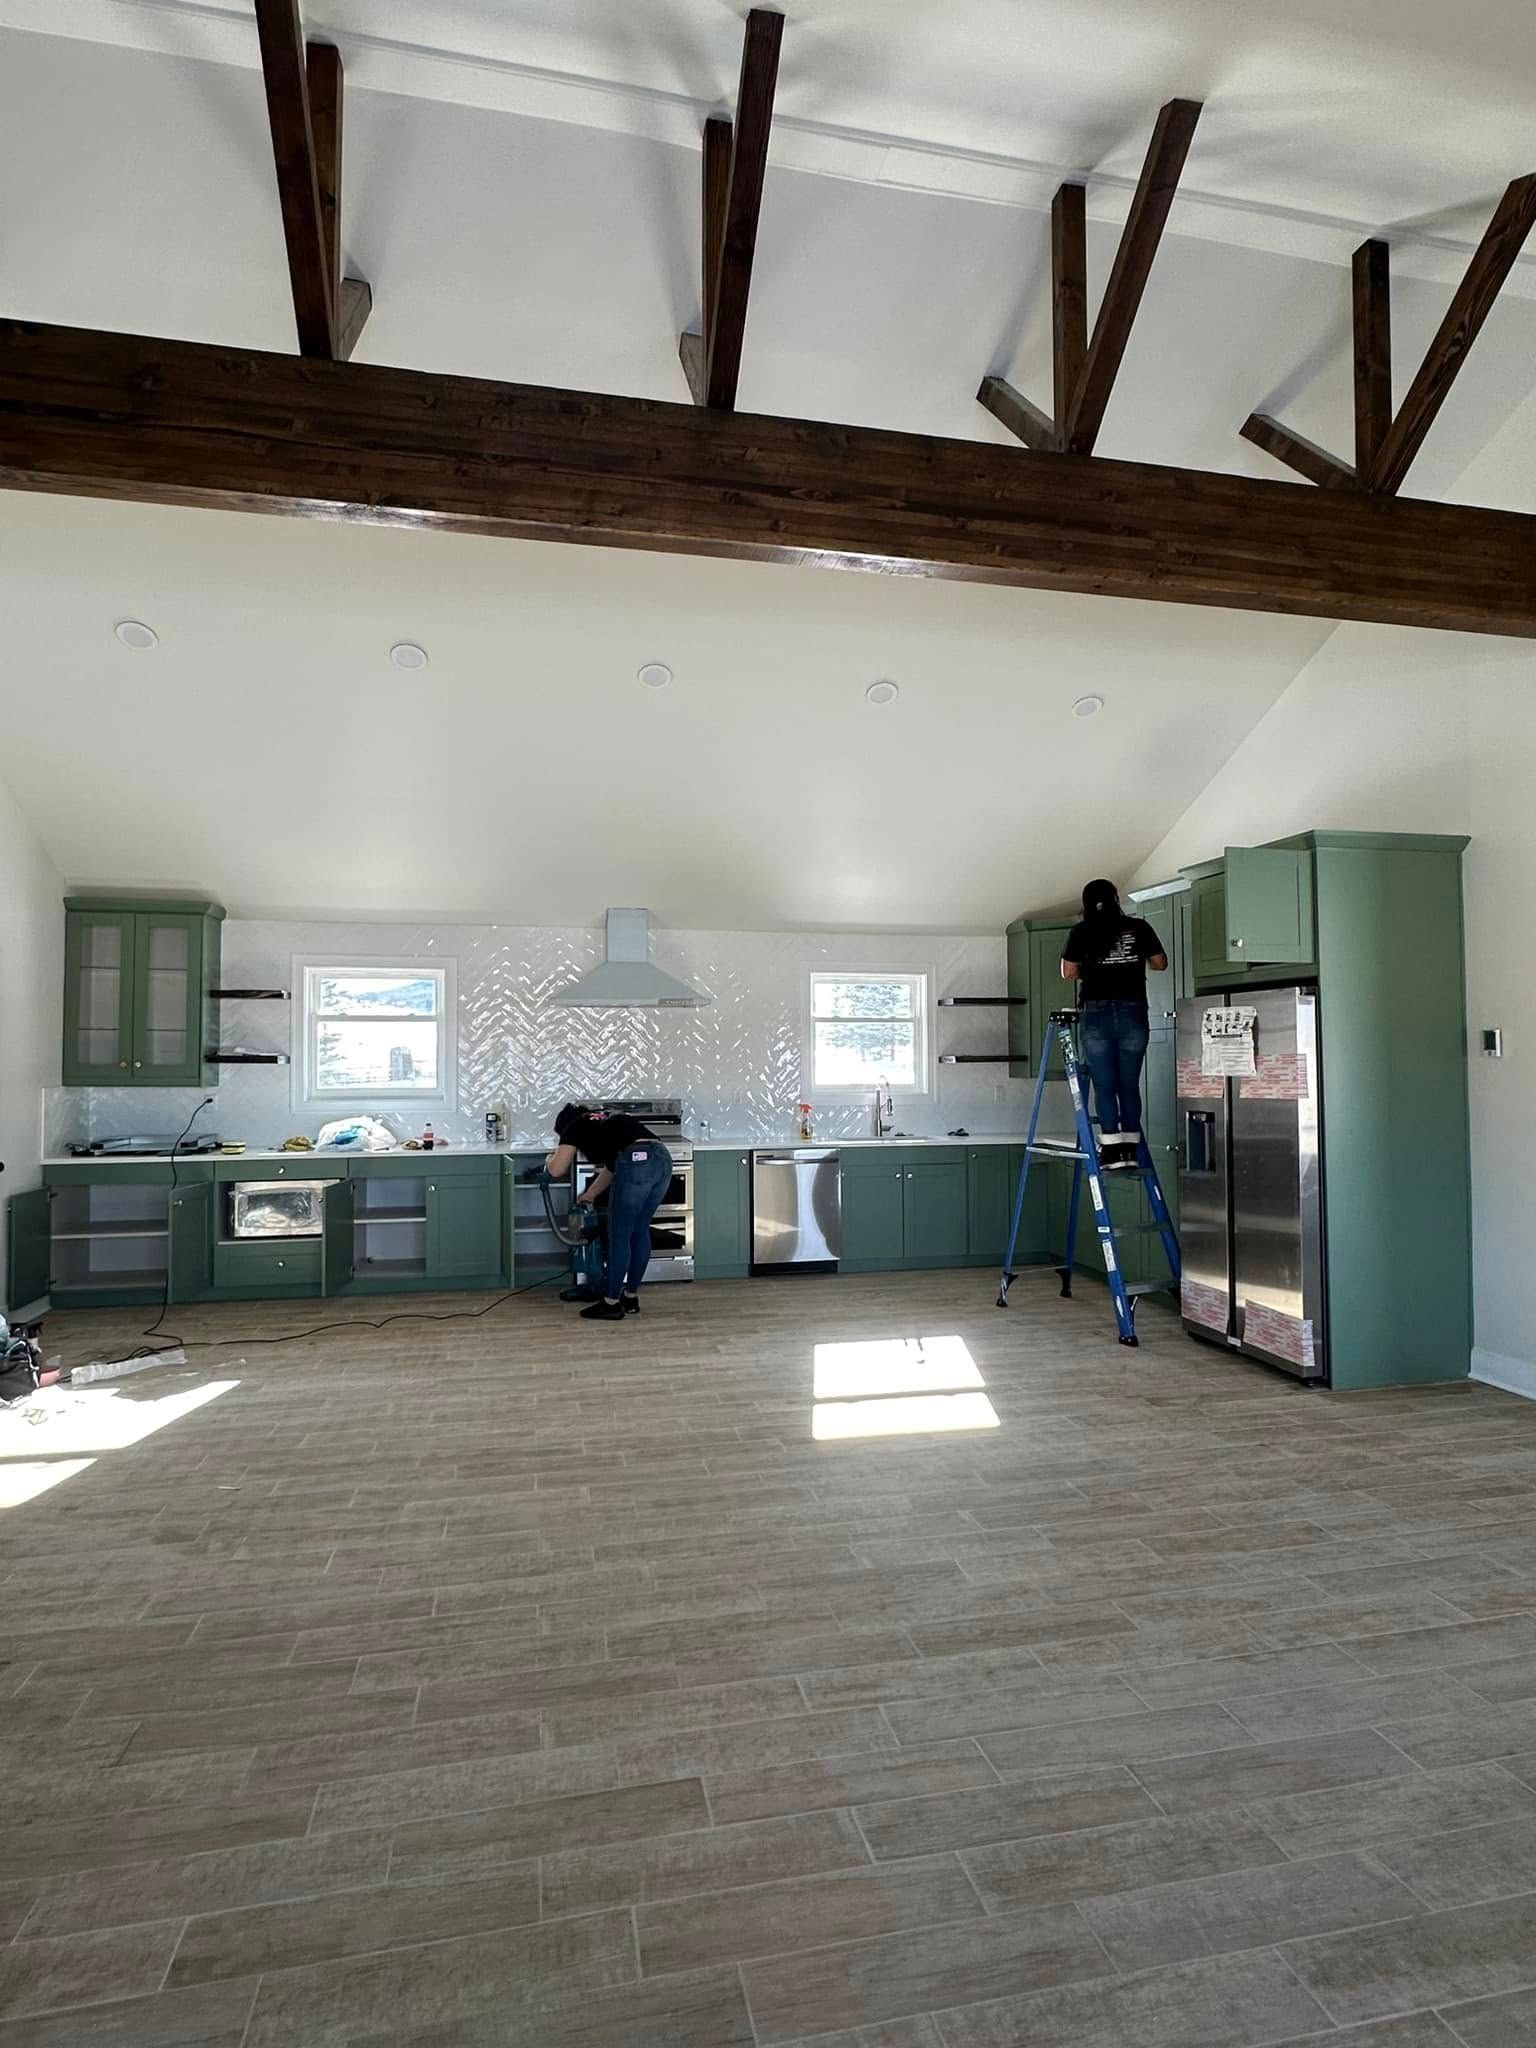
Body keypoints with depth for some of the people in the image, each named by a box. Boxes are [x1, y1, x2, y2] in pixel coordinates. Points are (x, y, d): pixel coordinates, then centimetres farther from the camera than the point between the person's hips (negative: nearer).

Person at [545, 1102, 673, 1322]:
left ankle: (611, 1304, 17)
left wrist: (551, 1158, 34)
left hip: (637, 1162, -8)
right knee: (640, 1231, 20)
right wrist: (589, 1195, 57)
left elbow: (557, 1170, 12)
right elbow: (611, 1168, 44)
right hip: (663, 1160, 8)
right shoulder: (607, 1125, 36)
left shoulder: (574, 1128, 17)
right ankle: (631, 1298, 30)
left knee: (620, 1235, 7)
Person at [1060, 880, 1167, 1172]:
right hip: (1133, 1011, 2)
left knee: (1104, 1085, 1)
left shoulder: (1081, 932, 4)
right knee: (1129, 1084, 8)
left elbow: (1068, 973, 3)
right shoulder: (1139, 927, 7)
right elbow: (1160, 963, 13)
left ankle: (1113, 1150, -4)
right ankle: (1131, 1151, 8)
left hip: (1096, 1013, -1)